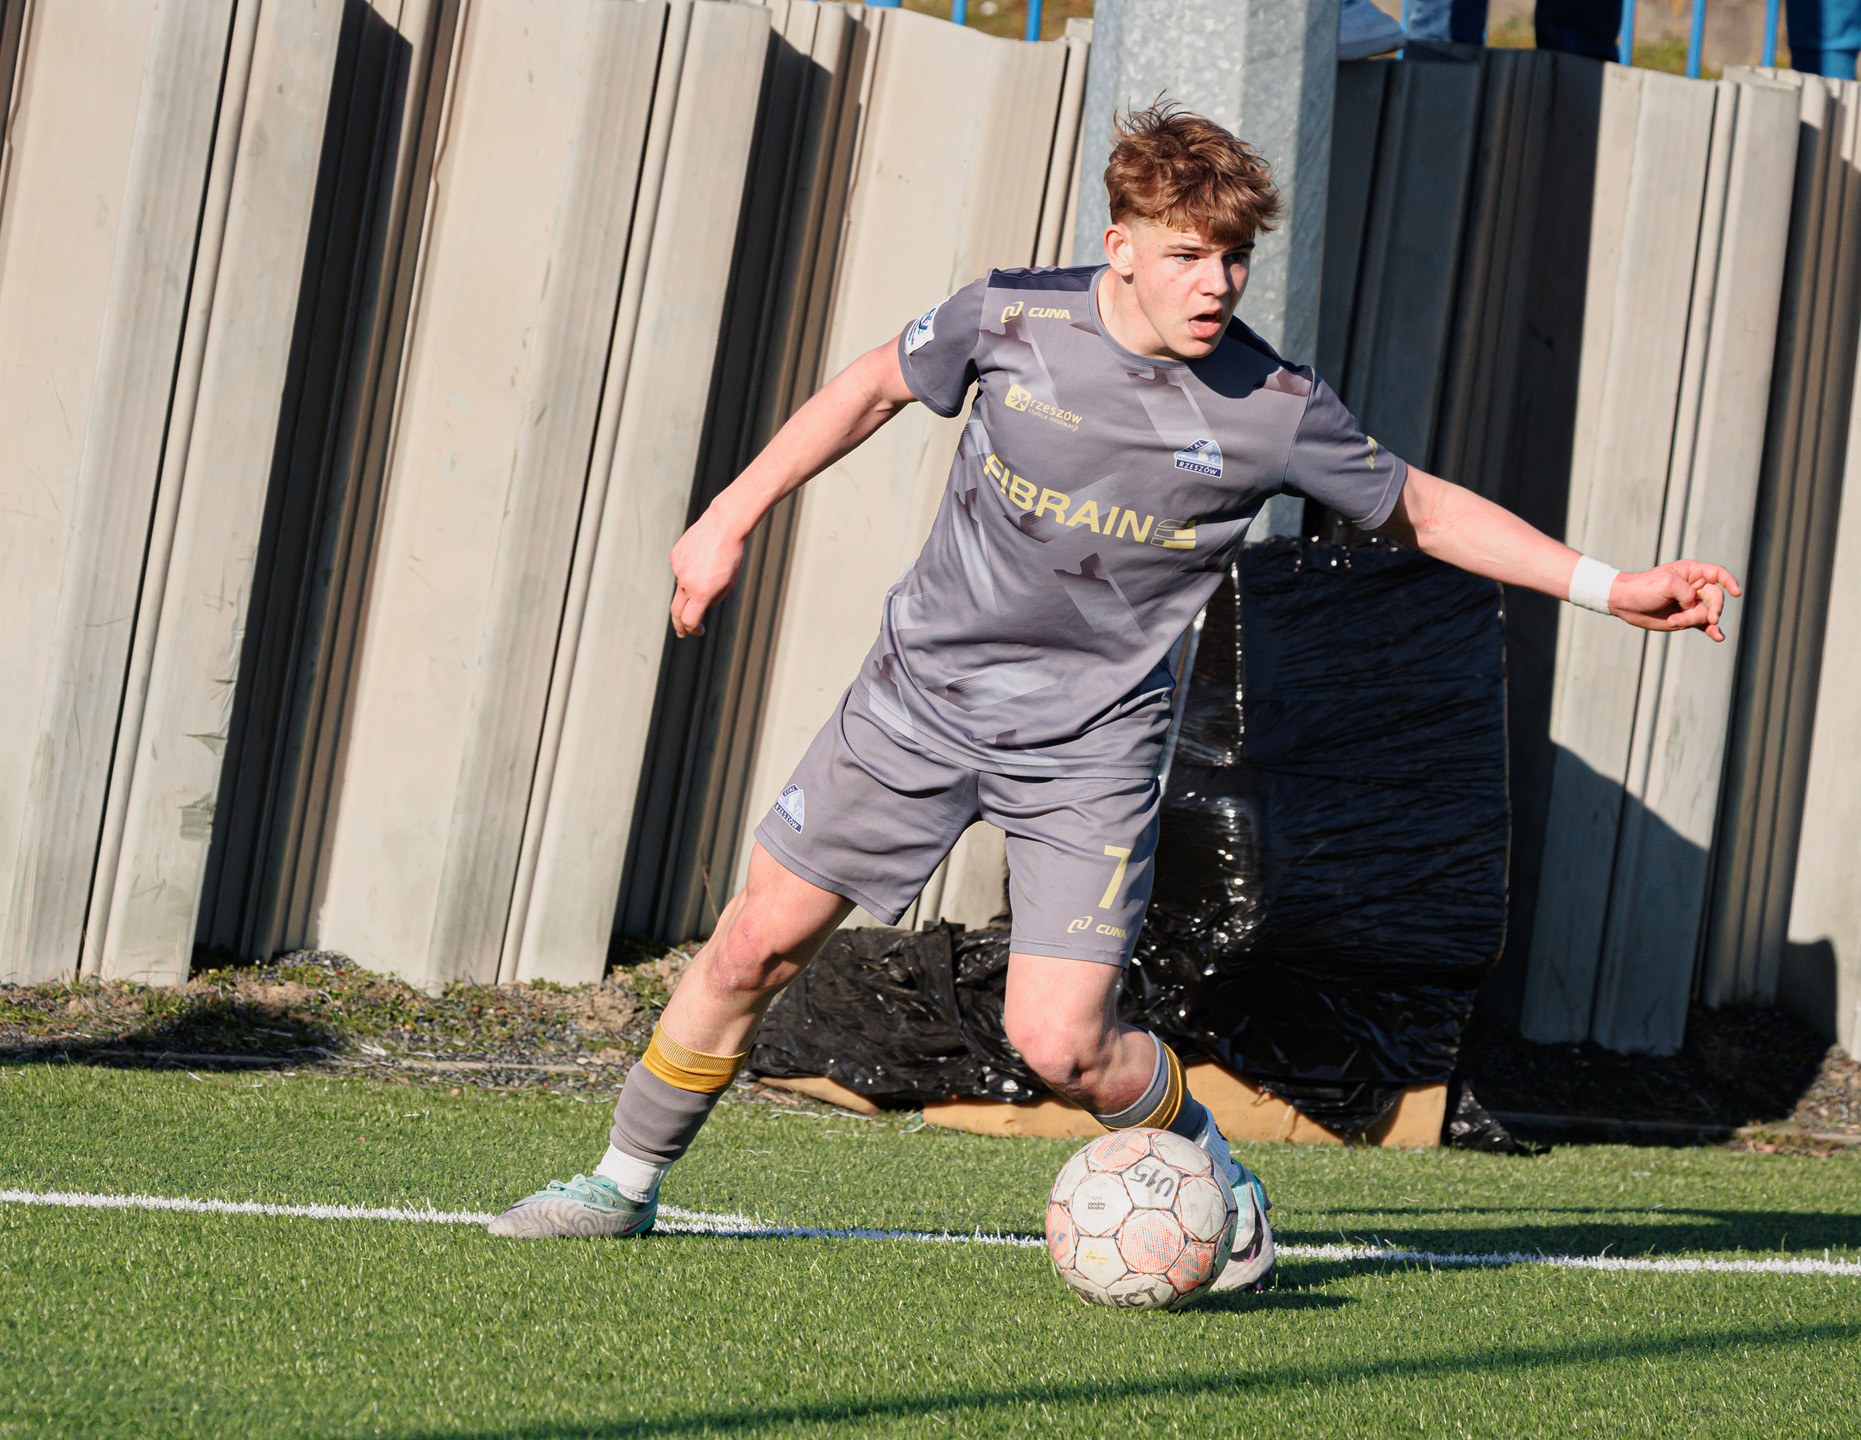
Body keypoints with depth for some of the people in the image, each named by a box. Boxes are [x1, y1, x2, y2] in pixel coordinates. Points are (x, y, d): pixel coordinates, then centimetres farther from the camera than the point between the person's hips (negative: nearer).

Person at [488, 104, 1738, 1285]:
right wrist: (732, 519, 8)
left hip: (1092, 742, -2)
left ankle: (1220, 1185, 16)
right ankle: (627, 1182, 25)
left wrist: (1605, 586, -5)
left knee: (1061, 1043, -14)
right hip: (924, 692, 2)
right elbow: (880, 384, 7)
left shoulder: (1273, 410, -15)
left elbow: (1425, 510, 0)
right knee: (756, 944, 4)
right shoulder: (1012, 320, -12)